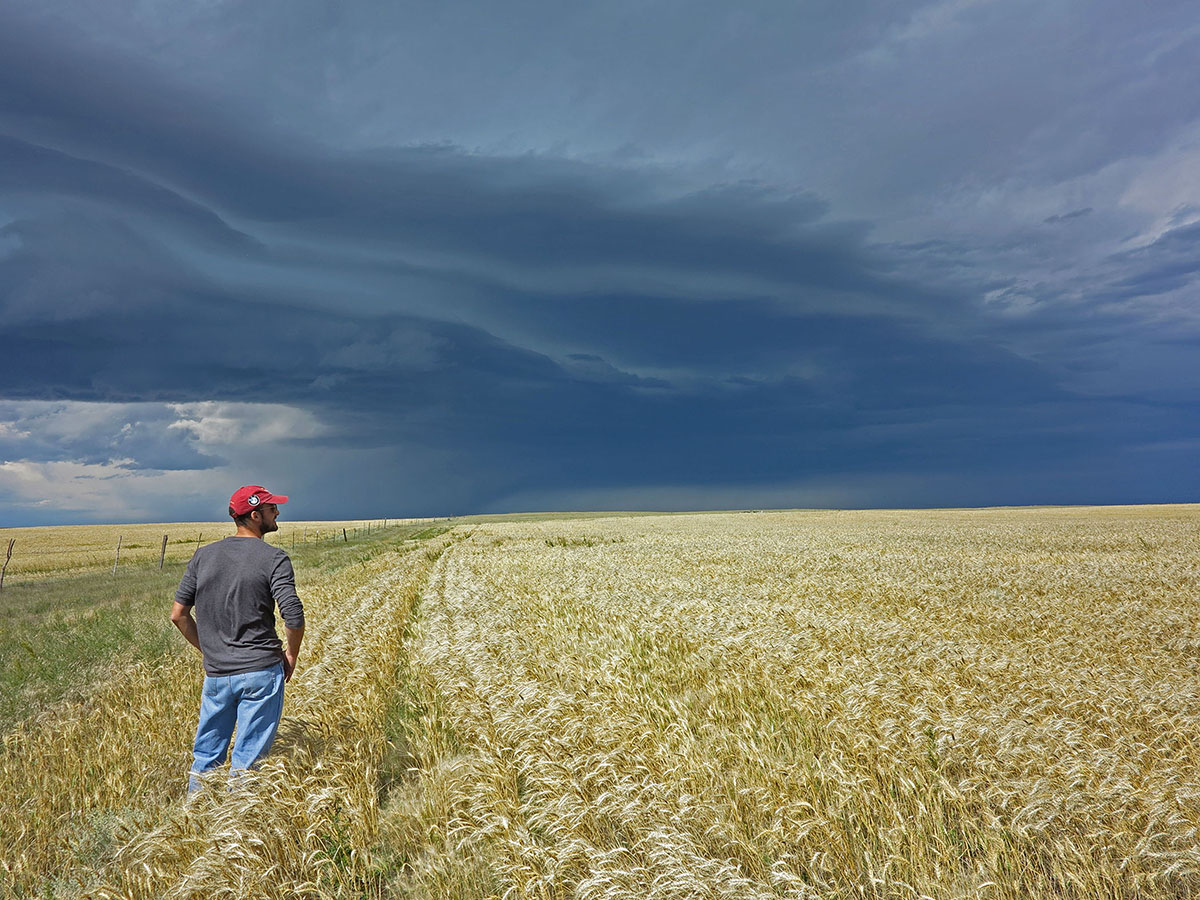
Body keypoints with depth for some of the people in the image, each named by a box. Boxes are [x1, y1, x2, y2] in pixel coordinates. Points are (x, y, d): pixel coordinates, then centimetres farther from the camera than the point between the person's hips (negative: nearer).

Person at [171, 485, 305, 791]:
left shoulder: (203, 555, 5)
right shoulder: (274, 559, -11)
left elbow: (178, 614, 8)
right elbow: (294, 617, -19)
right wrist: (291, 655, -1)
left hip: (216, 673, 5)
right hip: (261, 672, -5)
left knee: (205, 756, 19)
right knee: (247, 759, 6)